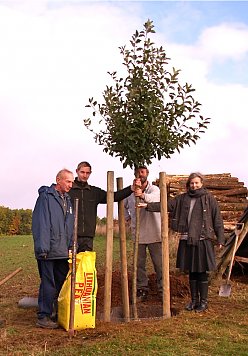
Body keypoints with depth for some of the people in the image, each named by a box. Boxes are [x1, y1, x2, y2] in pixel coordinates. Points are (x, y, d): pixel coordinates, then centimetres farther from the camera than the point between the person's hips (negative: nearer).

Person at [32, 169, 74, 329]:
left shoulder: (67, 200, 16)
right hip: (49, 251, -8)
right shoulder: (46, 197, -9)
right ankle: (43, 317, 7)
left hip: (63, 251, 8)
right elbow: (40, 224, -15)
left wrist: (71, 246, 13)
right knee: (48, 284, -3)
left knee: (63, 284, 14)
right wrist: (43, 248, -19)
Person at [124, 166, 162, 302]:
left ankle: (163, 290, 13)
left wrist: (143, 195, -54)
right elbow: (123, 205, 25)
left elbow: (153, 198, -34)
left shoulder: (154, 189, -8)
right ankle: (142, 289, 19)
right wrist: (127, 217, 10)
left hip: (154, 234, -3)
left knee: (159, 263, 2)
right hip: (138, 234, 4)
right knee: (139, 264, 8)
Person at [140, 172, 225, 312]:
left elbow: (217, 219, -1)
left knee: (202, 272, 3)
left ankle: (204, 301, 16)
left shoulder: (209, 198, -1)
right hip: (187, 241, 4)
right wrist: (148, 206, -2)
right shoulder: (182, 198, 8)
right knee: (191, 272, 12)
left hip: (203, 240, -4)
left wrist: (220, 238, -3)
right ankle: (194, 300, 25)